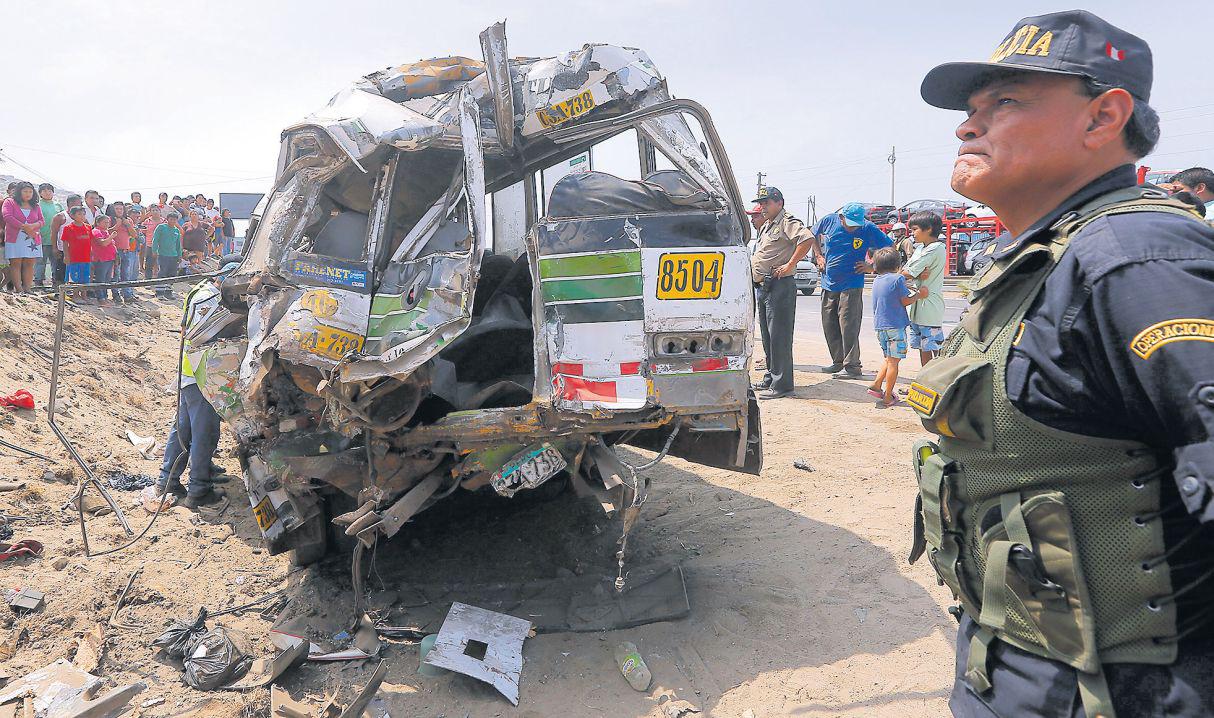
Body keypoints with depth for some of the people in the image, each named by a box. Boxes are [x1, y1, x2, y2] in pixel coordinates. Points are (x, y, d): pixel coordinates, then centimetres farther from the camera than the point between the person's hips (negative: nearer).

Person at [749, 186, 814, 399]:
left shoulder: (787, 222, -9)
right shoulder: (766, 226, 21)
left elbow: (807, 239, -27)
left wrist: (789, 265, -25)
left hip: (779, 286, -10)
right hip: (761, 286, 10)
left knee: (779, 336, -8)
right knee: (767, 336, 16)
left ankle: (781, 384, -5)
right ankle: (770, 378, 26)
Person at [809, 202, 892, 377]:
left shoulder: (869, 229, -10)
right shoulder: (829, 221, -3)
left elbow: (890, 248, 0)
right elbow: (813, 236, 19)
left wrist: (871, 266, -7)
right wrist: (819, 256, 8)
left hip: (852, 285, -4)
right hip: (829, 283, 4)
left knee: (849, 325, -9)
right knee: (829, 325, 8)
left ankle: (852, 364, -1)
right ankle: (837, 361, 20)